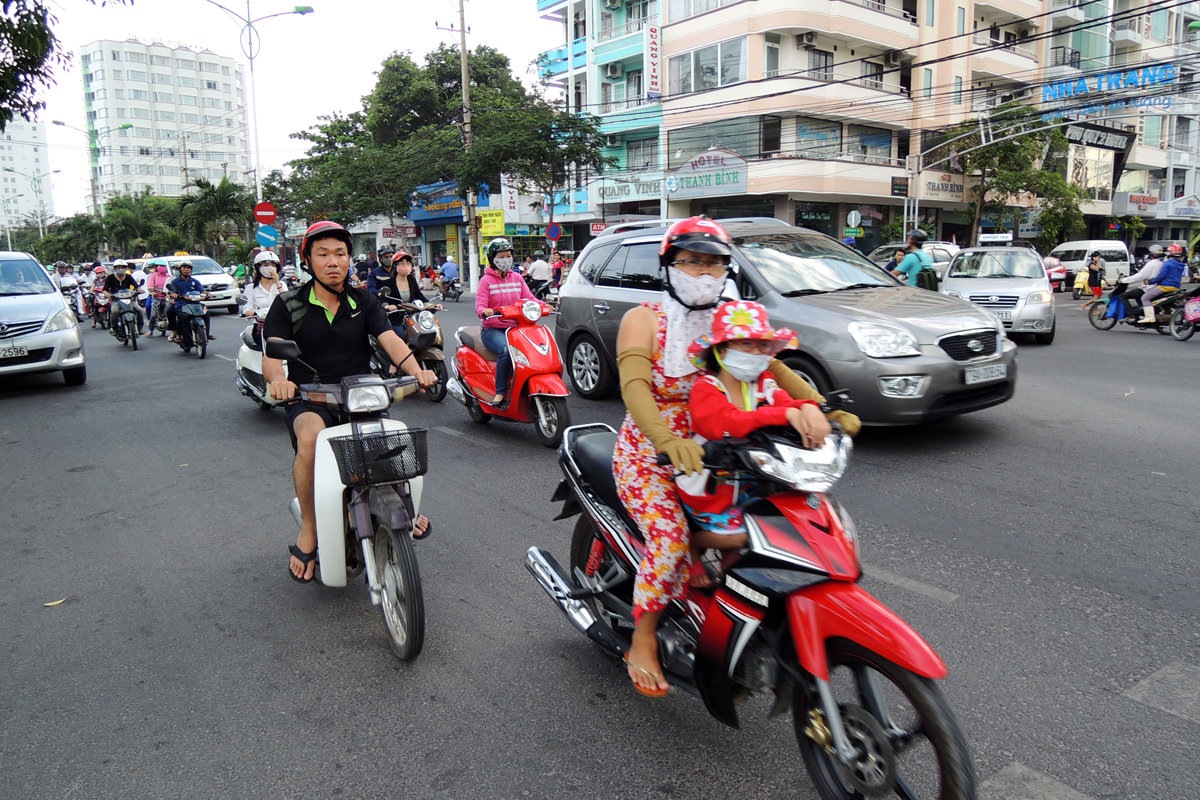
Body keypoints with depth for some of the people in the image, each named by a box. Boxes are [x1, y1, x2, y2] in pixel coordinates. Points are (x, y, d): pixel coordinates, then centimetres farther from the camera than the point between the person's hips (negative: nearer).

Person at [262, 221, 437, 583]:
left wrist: (416, 371, -28)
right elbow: (271, 354, -9)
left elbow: (389, 339, -7)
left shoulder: (363, 301, 10)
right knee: (310, 436, -36)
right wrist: (278, 379, -34)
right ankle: (309, 529, -17)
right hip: (310, 401, -2)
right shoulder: (288, 304, 3)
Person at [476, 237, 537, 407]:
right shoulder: (486, 281, 3)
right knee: (506, 350, -36)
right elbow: (479, 305, -8)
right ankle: (500, 394, -30)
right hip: (492, 330, -4)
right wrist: (485, 311, -32)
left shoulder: (517, 278, 17)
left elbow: (529, 298, 9)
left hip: (515, 328, 4)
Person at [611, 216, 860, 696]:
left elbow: (774, 369, -3)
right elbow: (633, 386, -27)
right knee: (671, 538, -25)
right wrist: (667, 440, -45)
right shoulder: (644, 320, -10)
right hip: (647, 456, -5)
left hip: (709, 455, 5)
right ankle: (643, 643, -4)